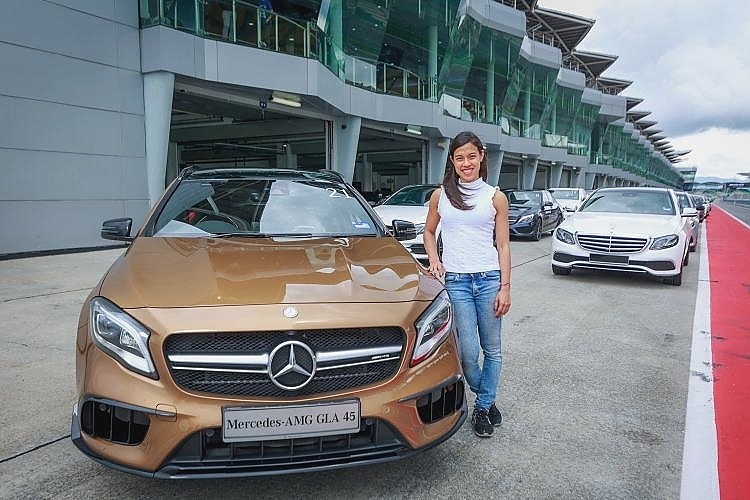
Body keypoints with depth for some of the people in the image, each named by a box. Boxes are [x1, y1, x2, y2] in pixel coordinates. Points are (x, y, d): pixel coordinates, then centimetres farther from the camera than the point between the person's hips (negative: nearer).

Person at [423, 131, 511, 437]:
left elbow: (503, 245, 3)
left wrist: (505, 287, -3)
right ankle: (485, 399, 26)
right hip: (455, 281, 0)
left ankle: (482, 406, 27)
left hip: (489, 279, 0)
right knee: (468, 352, -3)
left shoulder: (495, 197, 4)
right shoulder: (441, 196, 7)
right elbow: (429, 231, 19)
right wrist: (434, 260, 2)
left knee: (492, 349, 8)